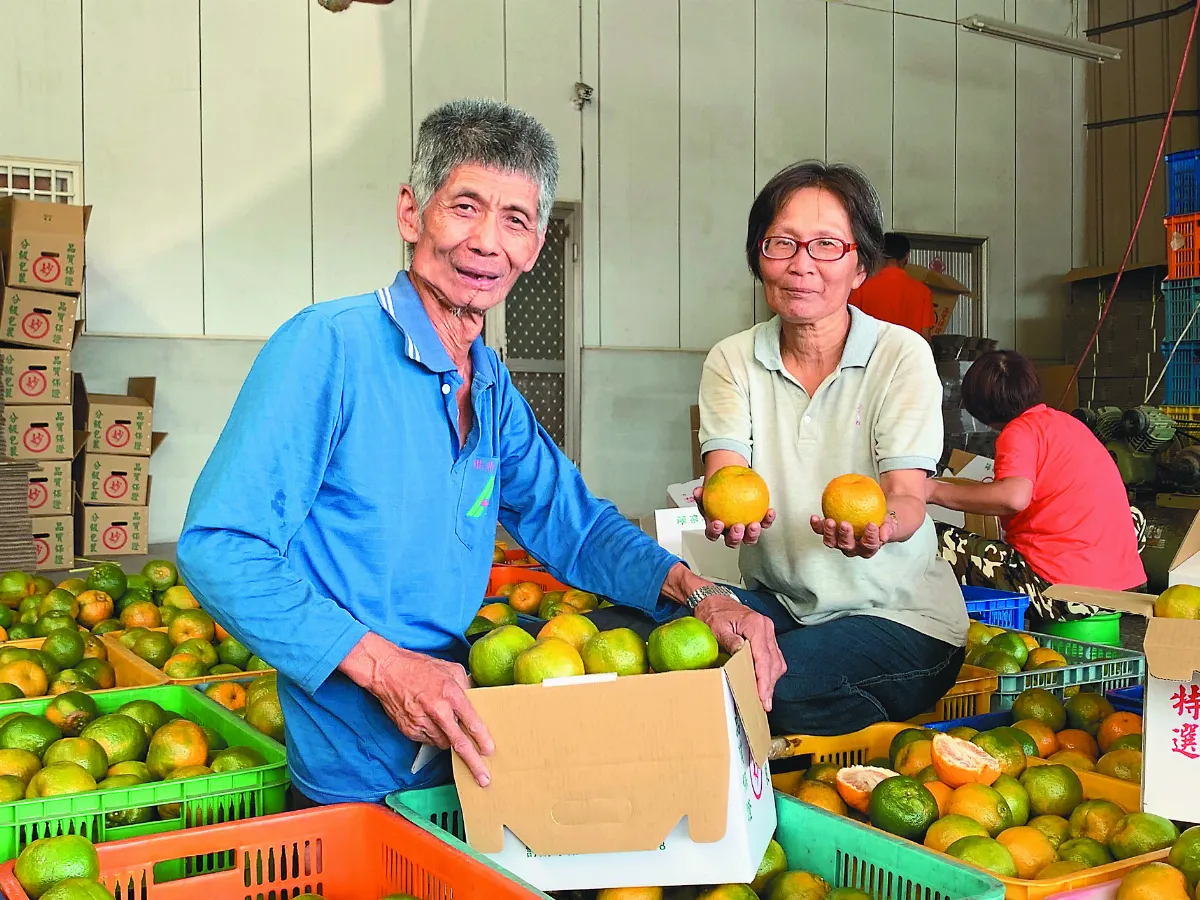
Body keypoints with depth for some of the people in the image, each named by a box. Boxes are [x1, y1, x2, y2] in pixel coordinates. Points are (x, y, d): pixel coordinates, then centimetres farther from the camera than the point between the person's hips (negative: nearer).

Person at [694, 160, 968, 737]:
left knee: (777, 676, -31)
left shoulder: (901, 354, -7)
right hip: (778, 598, 3)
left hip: (899, 612, -2)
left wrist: (880, 523, -41)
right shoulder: (732, 360, 3)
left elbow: (908, 499, -16)